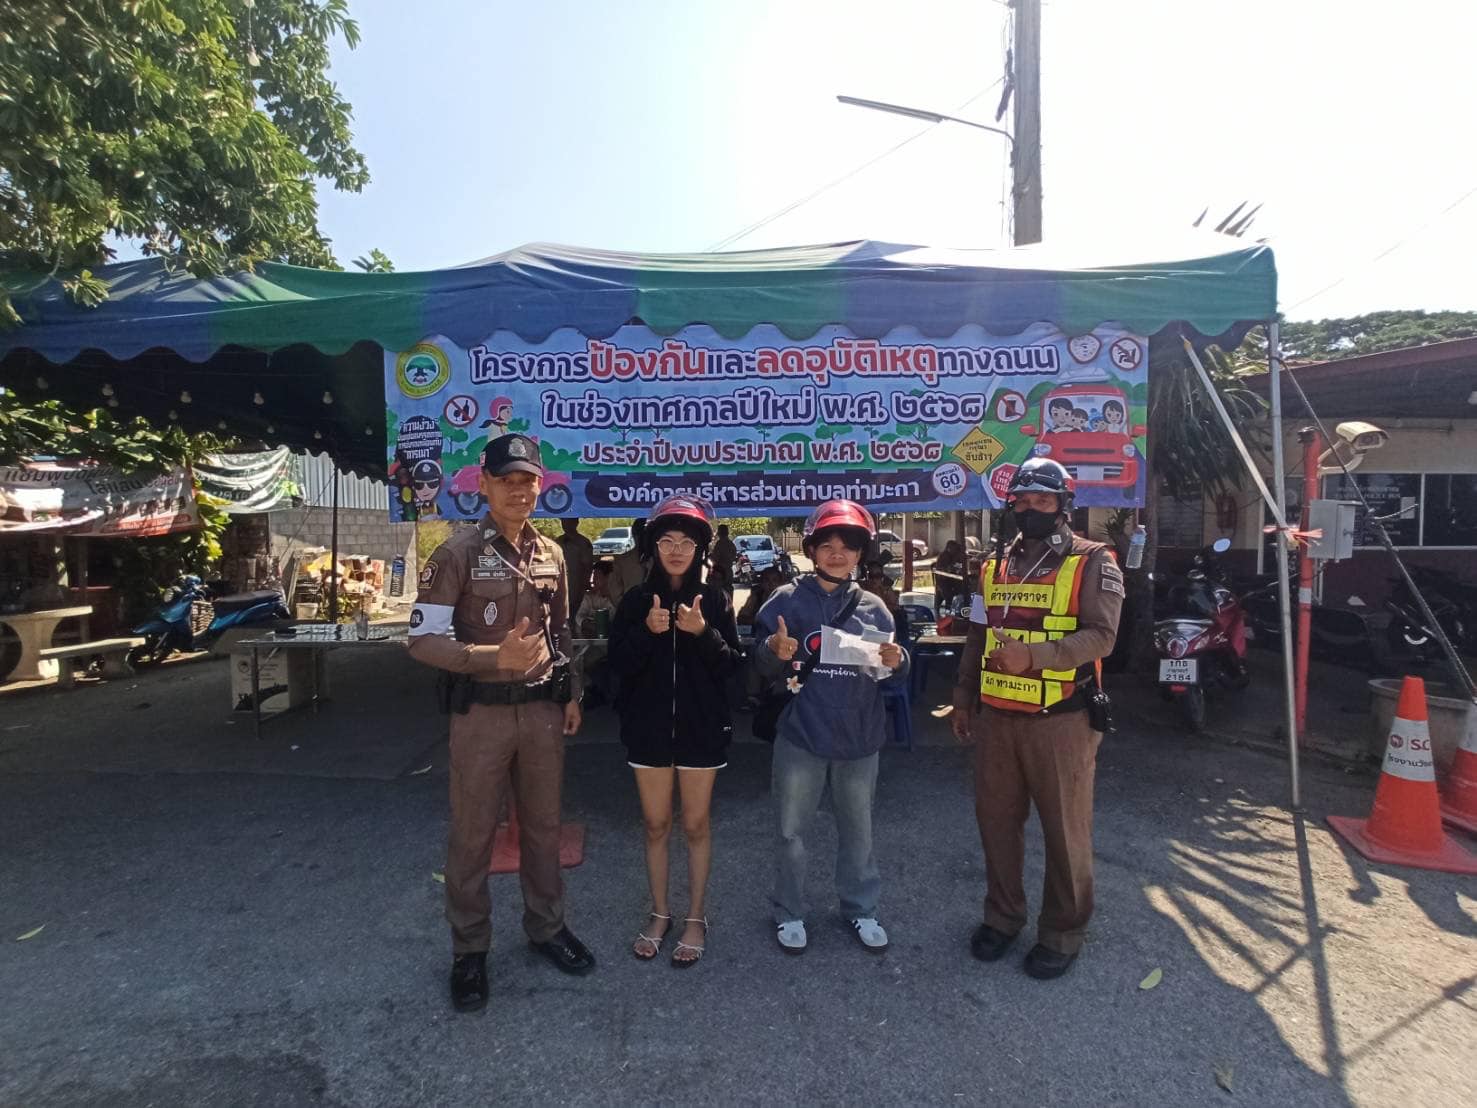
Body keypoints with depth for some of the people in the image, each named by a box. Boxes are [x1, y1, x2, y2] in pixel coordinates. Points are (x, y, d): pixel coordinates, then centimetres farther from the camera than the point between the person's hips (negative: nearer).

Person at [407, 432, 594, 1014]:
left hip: (542, 709, 5)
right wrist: (496, 656, -26)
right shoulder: (458, 552, -10)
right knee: (473, 834, 9)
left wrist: (570, 694, 11)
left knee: (543, 825, 16)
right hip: (481, 711, -4)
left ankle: (546, 926, 36)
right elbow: (423, 639, -14)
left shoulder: (552, 553, 6)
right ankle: (469, 950, 28)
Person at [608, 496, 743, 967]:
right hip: (649, 726, 1)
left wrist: (704, 633, -23)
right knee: (656, 825, 14)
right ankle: (659, 913, 33)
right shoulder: (636, 600, -2)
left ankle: (696, 918, 28)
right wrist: (646, 632, -22)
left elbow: (731, 666, -7)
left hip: (701, 727, -1)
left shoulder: (714, 599, -4)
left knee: (696, 825, 11)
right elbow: (619, 663, -6)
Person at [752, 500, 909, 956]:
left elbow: (892, 678, 7)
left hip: (859, 737, 2)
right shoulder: (788, 600, -4)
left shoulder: (873, 607, 4)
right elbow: (763, 669, -3)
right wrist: (775, 653, -25)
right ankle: (789, 913, 30)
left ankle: (861, 909, 36)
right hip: (801, 735, -2)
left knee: (858, 829, 17)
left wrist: (897, 662, -15)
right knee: (792, 830, 11)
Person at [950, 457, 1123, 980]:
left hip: (1061, 721, -5)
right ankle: (1003, 914, 34)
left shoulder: (1092, 562, -5)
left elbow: (1101, 636, -16)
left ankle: (1063, 932, 28)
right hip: (996, 717, 5)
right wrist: (963, 698, 16)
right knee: (996, 820, 15)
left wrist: (1033, 654, -29)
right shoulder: (995, 564, 11)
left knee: (1066, 830, 8)